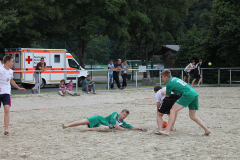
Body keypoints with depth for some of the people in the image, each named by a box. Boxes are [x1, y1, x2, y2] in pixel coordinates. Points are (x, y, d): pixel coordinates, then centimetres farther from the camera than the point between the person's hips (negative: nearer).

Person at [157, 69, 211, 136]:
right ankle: (207, 130, 10)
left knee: (173, 111, -10)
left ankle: (167, 131, -20)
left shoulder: (169, 83, 0)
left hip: (188, 95, -9)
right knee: (192, 116, 19)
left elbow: (167, 96, 13)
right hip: (195, 94, 9)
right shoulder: (175, 78, 24)